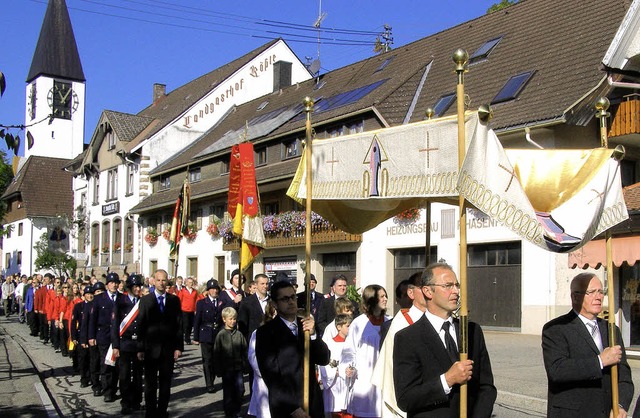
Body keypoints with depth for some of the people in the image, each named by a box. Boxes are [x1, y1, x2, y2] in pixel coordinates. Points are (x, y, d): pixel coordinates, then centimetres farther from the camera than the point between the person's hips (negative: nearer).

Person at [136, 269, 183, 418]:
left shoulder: (174, 300, 6)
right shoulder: (145, 300, 3)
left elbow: (179, 325, 5)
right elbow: (140, 325, 0)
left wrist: (179, 347, -1)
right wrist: (140, 348, -5)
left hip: (169, 348, 1)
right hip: (151, 348, -1)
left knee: (165, 383, 6)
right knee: (150, 383, 5)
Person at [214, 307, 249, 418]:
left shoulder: (239, 334, 2)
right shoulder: (221, 335, -5)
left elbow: (244, 350, 7)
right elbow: (216, 354, -4)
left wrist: (245, 365, 4)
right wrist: (219, 370, -5)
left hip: (238, 368, 2)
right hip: (226, 369, -2)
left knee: (240, 390, 4)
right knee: (228, 392, 5)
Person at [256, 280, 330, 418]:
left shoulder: (307, 325, 6)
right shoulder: (266, 332, -8)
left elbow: (324, 360, 0)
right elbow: (270, 374, -11)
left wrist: (312, 334, -15)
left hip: (313, 402, 4)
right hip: (286, 407, -4)